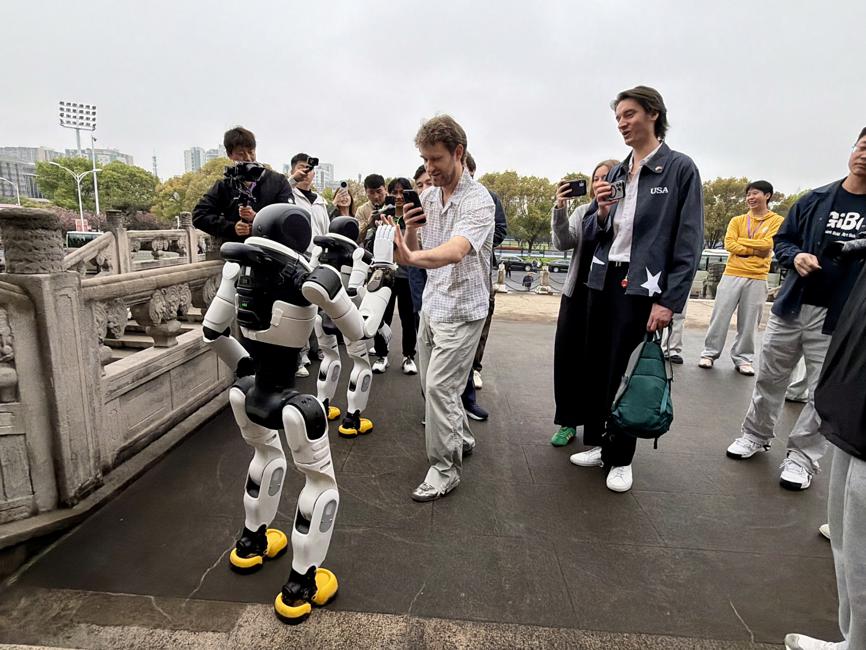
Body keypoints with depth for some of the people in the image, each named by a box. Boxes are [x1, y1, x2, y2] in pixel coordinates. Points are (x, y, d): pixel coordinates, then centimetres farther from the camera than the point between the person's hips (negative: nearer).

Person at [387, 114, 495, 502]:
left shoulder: (478, 201, -17)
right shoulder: (428, 196, 6)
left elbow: (456, 251, -37)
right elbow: (416, 255, 9)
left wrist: (411, 257, -54)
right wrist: (410, 230, -12)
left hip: (461, 310, -8)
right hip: (431, 305, 8)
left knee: (439, 386, -8)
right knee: (431, 384, 16)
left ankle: (445, 468, 9)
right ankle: (461, 439, 37)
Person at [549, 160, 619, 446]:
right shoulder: (582, 211, 10)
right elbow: (563, 243, -2)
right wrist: (560, 209, -14)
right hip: (577, 294, 4)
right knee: (566, 356, 4)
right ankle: (568, 421, 18)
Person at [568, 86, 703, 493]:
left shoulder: (680, 169, -3)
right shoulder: (615, 174, 13)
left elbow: (689, 242, -9)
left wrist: (670, 301, -15)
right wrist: (601, 212, -7)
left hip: (642, 285, -5)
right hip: (603, 280, 5)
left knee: (625, 372, 1)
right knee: (596, 367, 10)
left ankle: (621, 459, 20)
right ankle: (597, 444, 27)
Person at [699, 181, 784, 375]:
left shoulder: (777, 221, 5)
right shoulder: (737, 220, 10)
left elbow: (767, 245, -10)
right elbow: (729, 244, -5)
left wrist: (741, 241, -4)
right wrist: (756, 250, -10)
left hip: (757, 279, -1)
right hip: (732, 274, 1)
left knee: (749, 322, 3)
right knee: (720, 316, 1)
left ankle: (743, 358, 13)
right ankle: (710, 353, 10)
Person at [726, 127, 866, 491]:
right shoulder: (816, 199, 4)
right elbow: (782, 239, 10)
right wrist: (796, 257, -10)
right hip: (791, 308, 3)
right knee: (769, 379, 13)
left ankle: (802, 457, 22)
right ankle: (756, 435, 32)